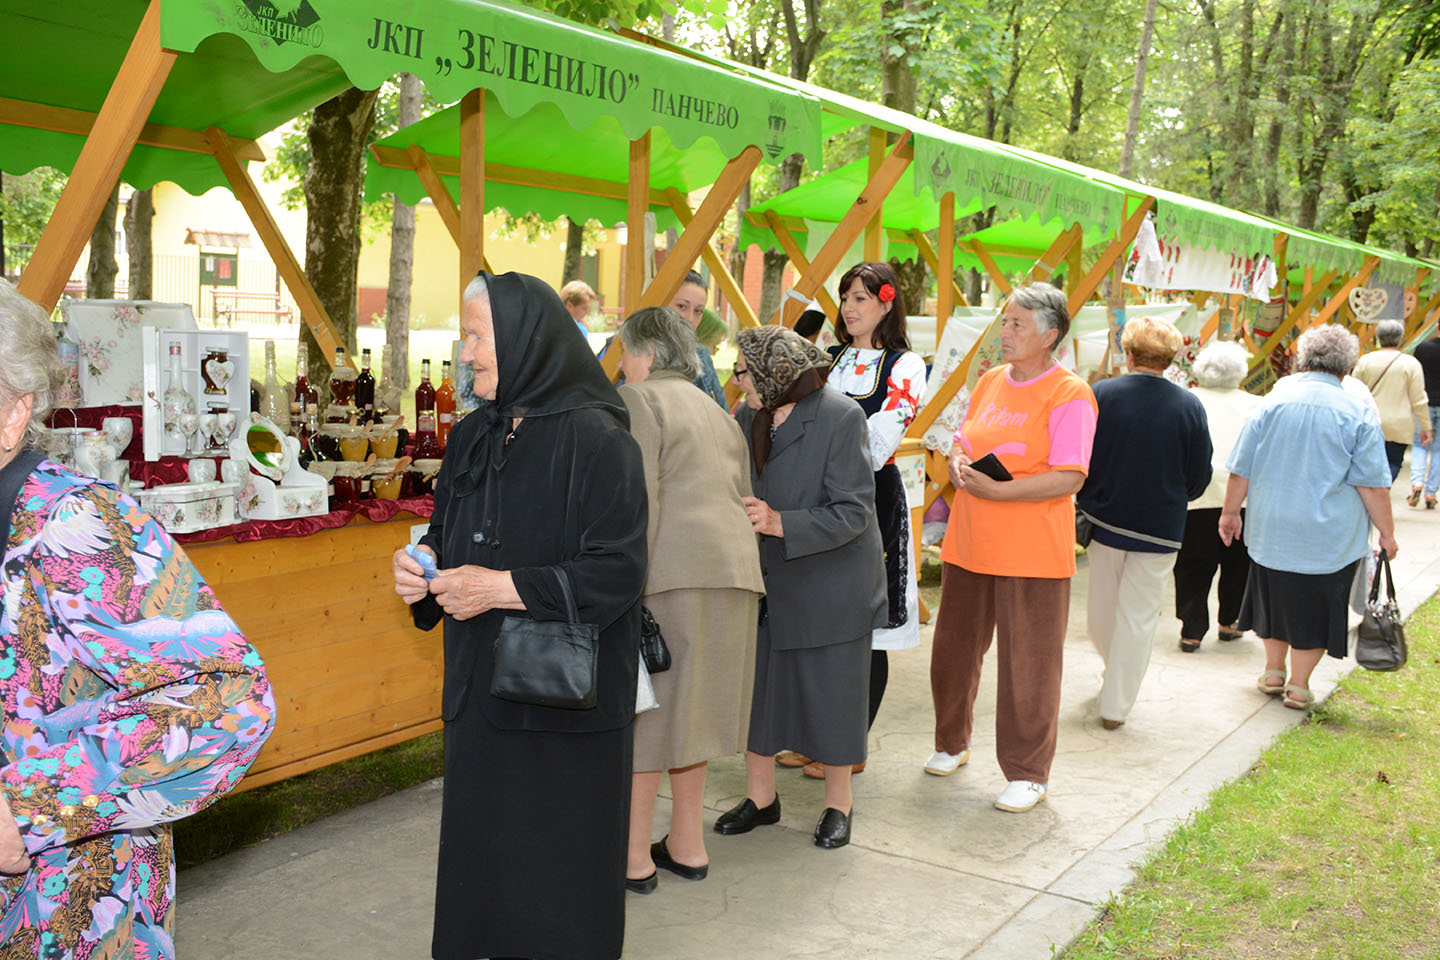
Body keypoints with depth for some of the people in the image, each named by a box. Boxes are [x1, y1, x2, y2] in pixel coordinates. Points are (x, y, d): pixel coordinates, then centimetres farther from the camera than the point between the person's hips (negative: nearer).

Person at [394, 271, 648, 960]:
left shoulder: (595, 440, -13)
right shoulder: (472, 438, 10)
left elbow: (617, 571, -18)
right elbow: (448, 535, 20)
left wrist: (501, 587, -20)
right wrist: (423, 563, -3)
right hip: (480, 689, 7)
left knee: (557, 865, 5)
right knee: (480, 851, 13)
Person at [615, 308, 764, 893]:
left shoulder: (636, 401, -3)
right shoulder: (715, 412, 23)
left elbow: (638, 503, -14)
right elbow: (741, 501, 21)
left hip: (668, 574, -8)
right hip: (732, 571, 8)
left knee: (640, 712, 2)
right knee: (688, 707, 17)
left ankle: (634, 858, 9)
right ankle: (687, 844, 25)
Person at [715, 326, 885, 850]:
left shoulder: (840, 418, -18)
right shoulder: (748, 419, 1)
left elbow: (852, 512, -20)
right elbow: (736, 491, 12)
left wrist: (781, 524, -29)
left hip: (831, 581, -5)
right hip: (765, 580, 6)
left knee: (832, 688, 6)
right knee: (755, 682, 9)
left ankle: (838, 802, 25)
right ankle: (760, 795, 28)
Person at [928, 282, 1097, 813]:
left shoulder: (1070, 394, -11)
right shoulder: (989, 381, 11)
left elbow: (1069, 478, -17)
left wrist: (995, 490, -22)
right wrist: (958, 462, -3)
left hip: (1031, 552, -7)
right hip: (968, 544, 7)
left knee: (1028, 665, 2)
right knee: (952, 649, 16)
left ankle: (1028, 774, 16)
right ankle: (951, 744, 37)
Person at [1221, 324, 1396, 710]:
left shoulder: (1273, 402, -4)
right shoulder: (1357, 414, -10)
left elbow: (1241, 469, 0)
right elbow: (1372, 485, -10)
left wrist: (1230, 512, 12)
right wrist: (1386, 533, 0)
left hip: (1271, 529, 3)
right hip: (1331, 537, -2)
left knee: (1275, 594, 19)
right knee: (1315, 604, 10)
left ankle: (1273, 671, 30)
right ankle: (1298, 685, 15)